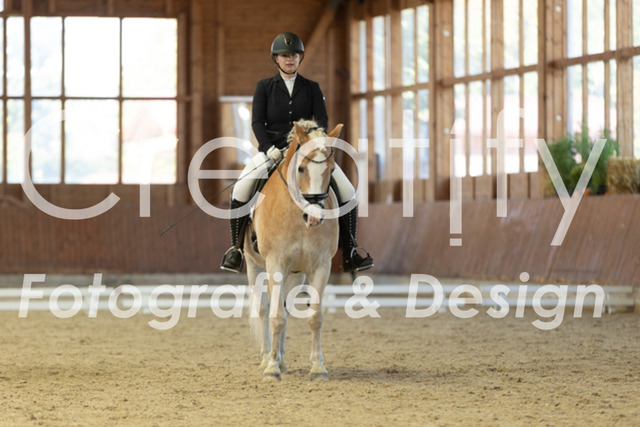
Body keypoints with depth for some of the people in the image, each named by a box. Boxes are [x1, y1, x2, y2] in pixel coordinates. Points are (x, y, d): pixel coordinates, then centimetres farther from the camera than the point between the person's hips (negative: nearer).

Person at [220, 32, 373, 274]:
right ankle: (236, 248, -12)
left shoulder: (311, 88, 9)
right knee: (242, 188, -26)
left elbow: (322, 119, -1)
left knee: (346, 191, -14)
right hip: (272, 149, -1)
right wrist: (269, 148, -19)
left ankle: (350, 253, -4)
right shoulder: (264, 87, 6)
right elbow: (257, 122, -2)